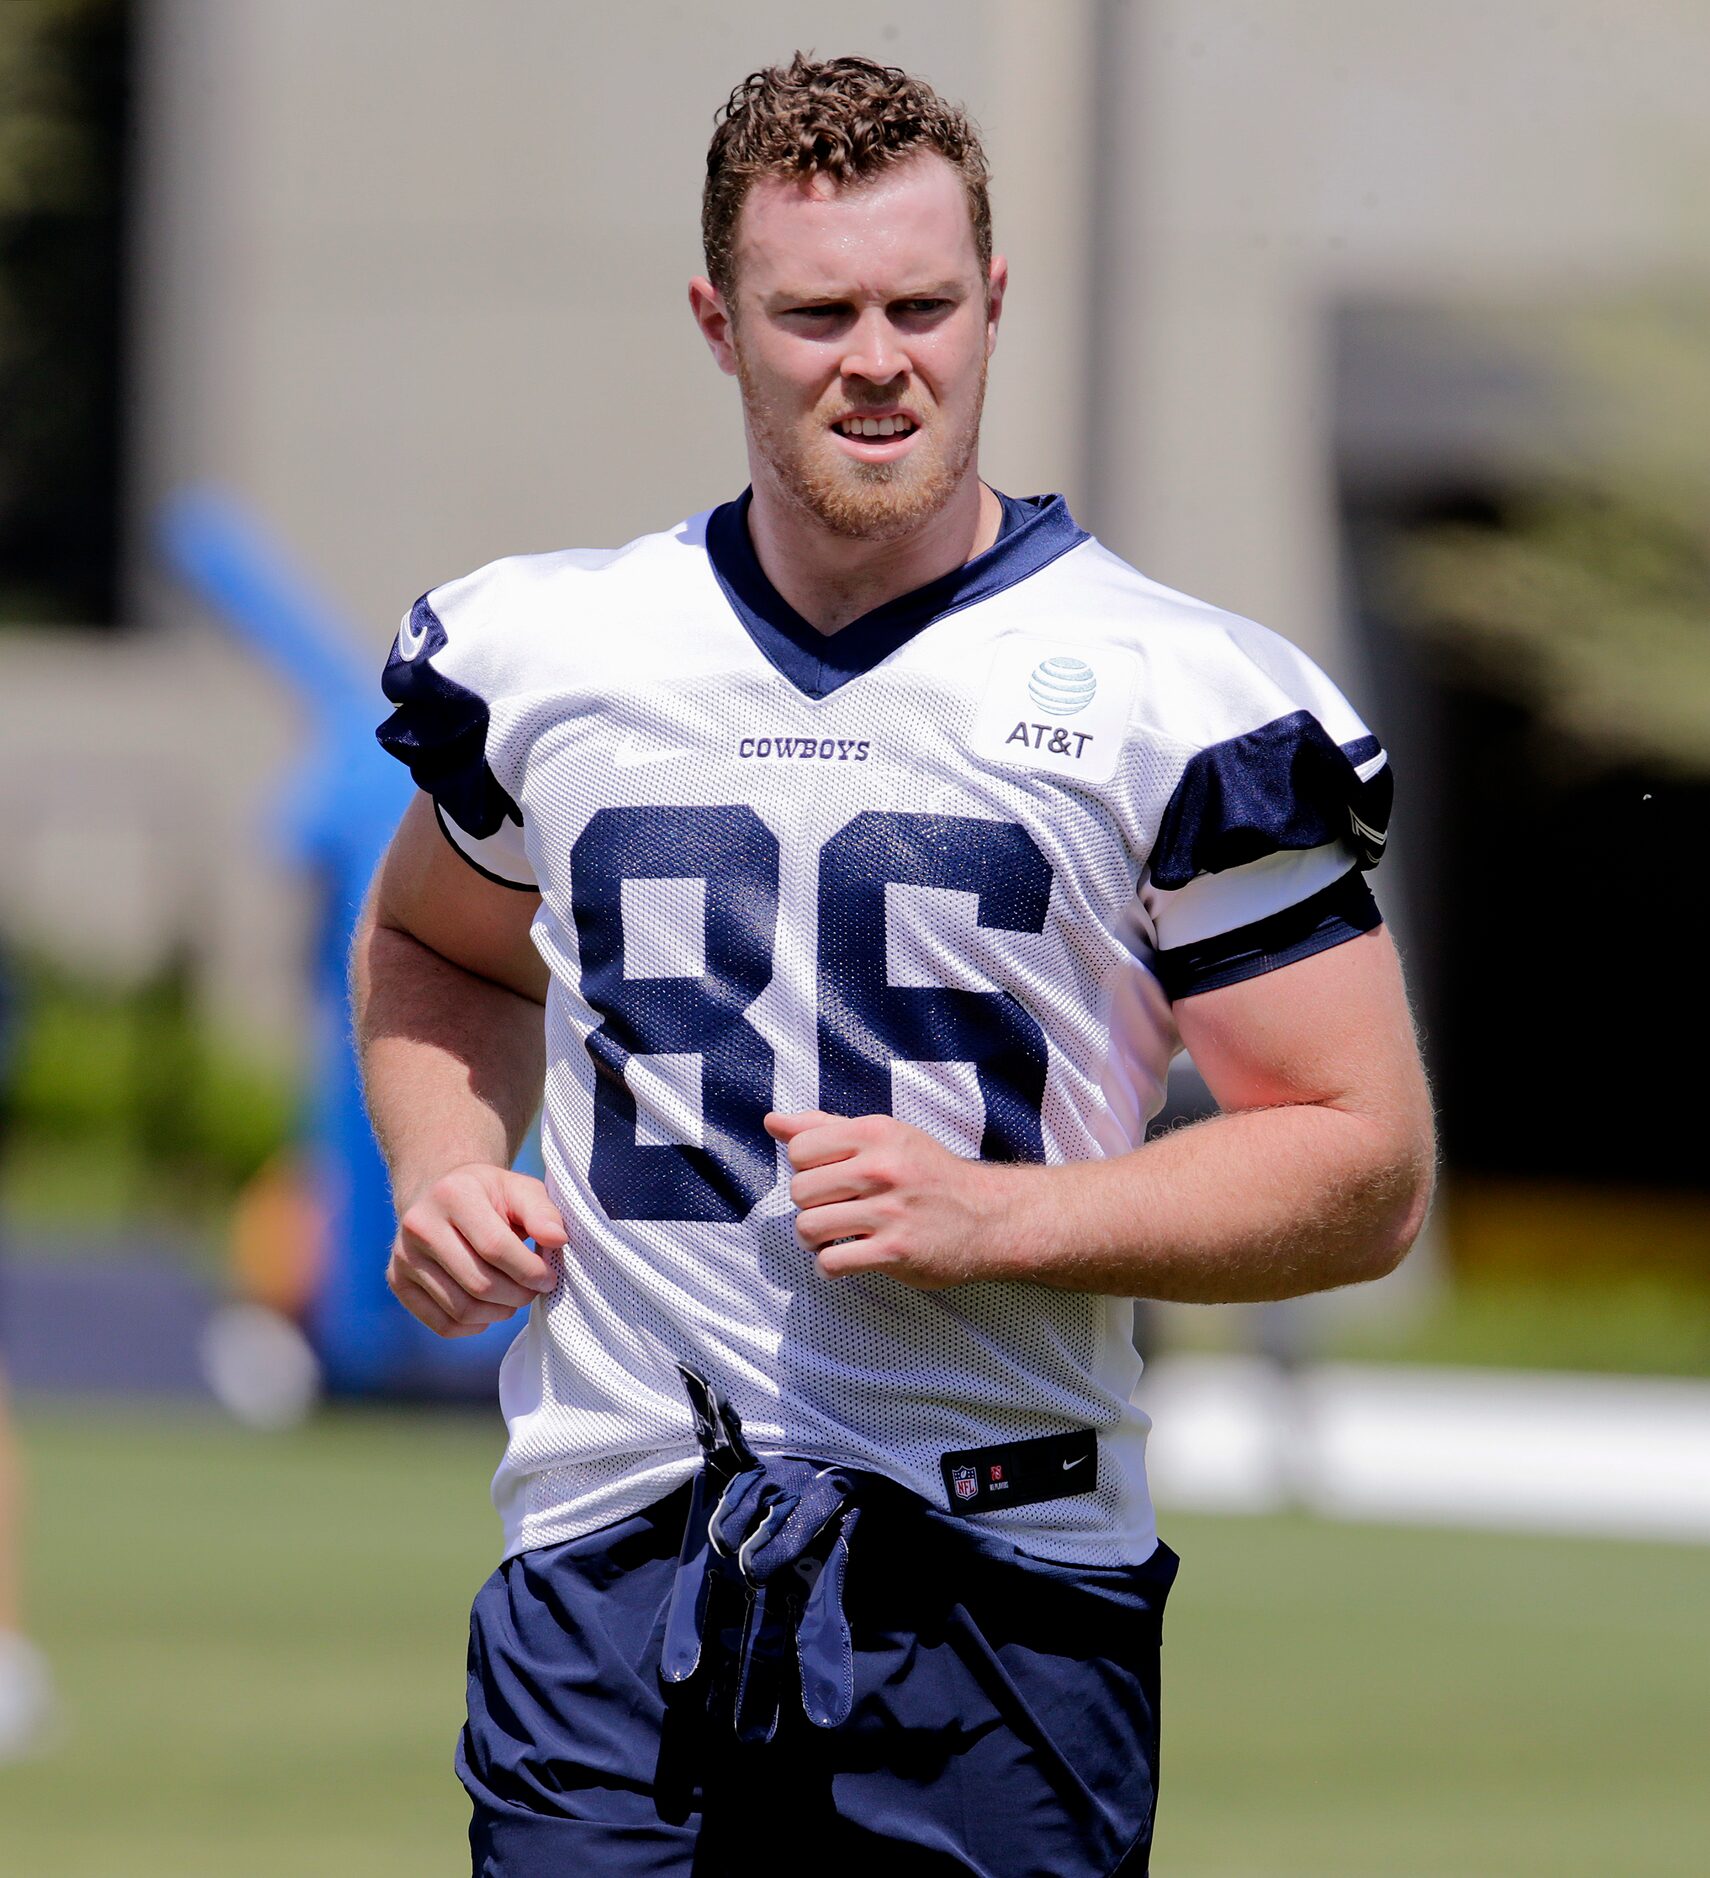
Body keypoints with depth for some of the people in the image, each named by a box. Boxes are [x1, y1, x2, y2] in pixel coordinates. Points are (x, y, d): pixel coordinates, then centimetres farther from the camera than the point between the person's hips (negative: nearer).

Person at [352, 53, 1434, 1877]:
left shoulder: (1176, 702, -2)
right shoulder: (545, 656, 9)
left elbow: (1368, 1172, -1)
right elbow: (434, 951, 30)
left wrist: (989, 1214, -14)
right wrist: (447, 1166, 8)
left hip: (993, 1588, -2)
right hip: (607, 1569, 2)